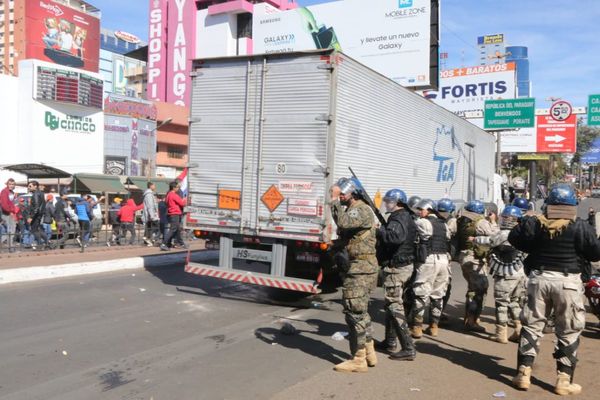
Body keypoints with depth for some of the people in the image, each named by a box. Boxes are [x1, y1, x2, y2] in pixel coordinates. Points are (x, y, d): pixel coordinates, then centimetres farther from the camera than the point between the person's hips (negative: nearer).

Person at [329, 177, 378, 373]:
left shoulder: (361, 210, -14)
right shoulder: (353, 210, 20)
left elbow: (343, 223, -33)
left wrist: (335, 201, -22)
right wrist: (336, 245, 11)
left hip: (360, 269, -11)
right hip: (358, 268, 11)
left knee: (355, 313, -7)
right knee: (360, 312, 17)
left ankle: (358, 359, 0)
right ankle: (369, 353, 27)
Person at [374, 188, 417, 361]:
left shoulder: (398, 218, -18)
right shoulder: (407, 217, 15)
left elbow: (396, 237, -38)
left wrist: (379, 230, -28)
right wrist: (382, 232, 7)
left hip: (396, 267, -11)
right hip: (406, 264, 11)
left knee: (395, 306, -8)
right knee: (392, 304, 20)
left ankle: (408, 348, -7)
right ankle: (390, 342, 30)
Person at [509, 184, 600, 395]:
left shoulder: (534, 223, -3)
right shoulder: (579, 227, -9)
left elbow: (514, 238, 4)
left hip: (539, 278, 2)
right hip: (568, 282, -2)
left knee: (531, 326, 11)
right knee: (568, 332, 9)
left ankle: (523, 374, 13)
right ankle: (564, 380, 12)